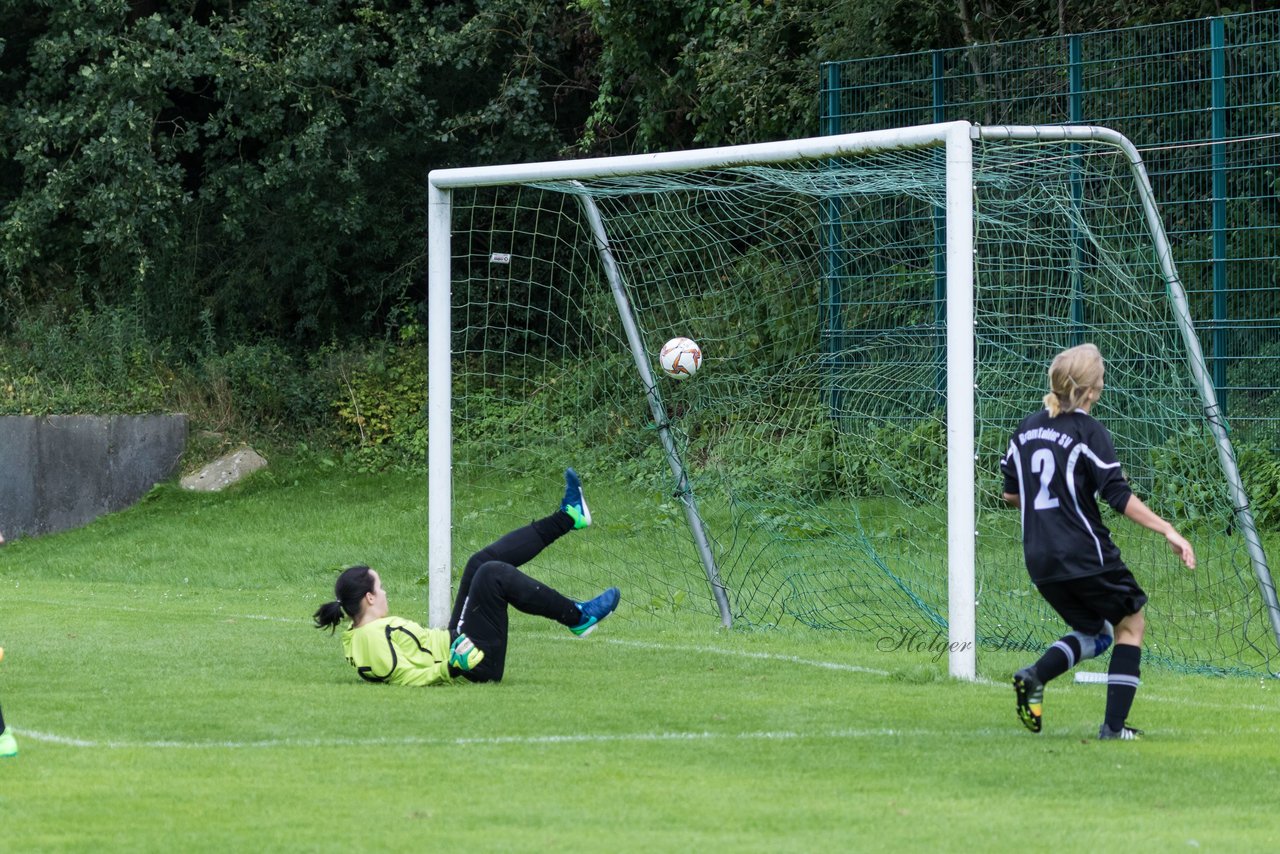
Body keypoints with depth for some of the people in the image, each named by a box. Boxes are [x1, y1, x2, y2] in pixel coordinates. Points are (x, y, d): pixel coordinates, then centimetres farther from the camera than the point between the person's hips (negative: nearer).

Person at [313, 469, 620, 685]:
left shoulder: (355, 635, 5)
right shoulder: (376, 637, -25)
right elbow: (408, 678, -29)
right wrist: (452, 667, -33)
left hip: (454, 644, 11)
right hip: (476, 662, -11)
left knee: (482, 562, 10)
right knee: (494, 574, -19)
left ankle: (568, 517, 19)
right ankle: (578, 618, -6)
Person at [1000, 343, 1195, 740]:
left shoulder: (1027, 428, 9)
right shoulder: (1089, 432, -11)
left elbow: (1010, 493, 15)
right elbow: (1120, 496, -16)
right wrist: (1168, 531, -15)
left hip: (1040, 559, 7)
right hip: (1085, 555, -7)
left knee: (1094, 632, 21)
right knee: (1130, 623, 11)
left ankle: (1035, 676, -7)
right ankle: (1114, 725, 2)